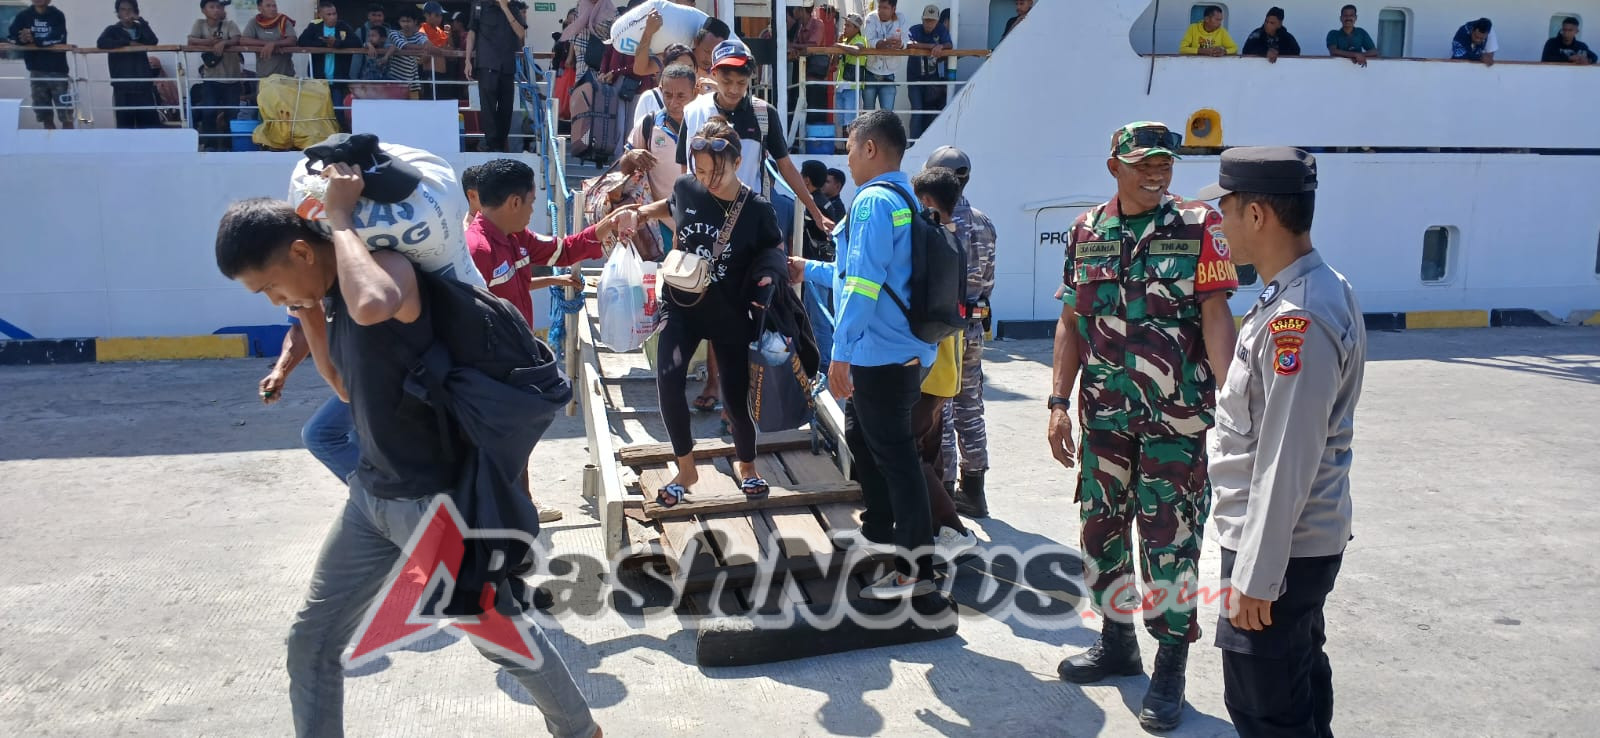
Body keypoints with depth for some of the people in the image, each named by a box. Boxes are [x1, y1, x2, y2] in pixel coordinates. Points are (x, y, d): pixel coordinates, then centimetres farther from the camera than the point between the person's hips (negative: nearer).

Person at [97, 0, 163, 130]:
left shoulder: (140, 29, 15)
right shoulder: (113, 30, 9)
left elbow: (153, 41, -5)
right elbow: (101, 43, -10)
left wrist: (140, 20, -5)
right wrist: (128, 43, -10)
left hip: (143, 85, 2)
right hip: (123, 86, -2)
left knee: (152, 124, -3)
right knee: (125, 126, -3)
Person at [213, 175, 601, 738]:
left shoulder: (389, 267, -20)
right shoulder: (336, 287, 6)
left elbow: (372, 306, -46)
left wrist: (340, 216, -30)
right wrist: (309, 308, 5)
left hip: (437, 501, -8)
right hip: (372, 496, 8)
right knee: (311, 642, 13)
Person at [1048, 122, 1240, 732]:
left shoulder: (1200, 228, -4)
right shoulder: (1085, 233, 6)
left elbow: (1216, 316, -9)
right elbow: (1072, 322, 8)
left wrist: (1230, 401, -18)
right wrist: (1059, 402, 2)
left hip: (1178, 416, -4)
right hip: (1104, 413, 4)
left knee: (1170, 537, 1)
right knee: (1101, 526, 13)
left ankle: (1170, 669, 16)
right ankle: (1116, 641, 33)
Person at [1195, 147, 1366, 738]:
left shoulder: (1298, 320, -26)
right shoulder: (1322, 290, 6)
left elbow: (1286, 463, -26)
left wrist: (1254, 577, -20)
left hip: (1279, 547, -10)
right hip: (1305, 540, 10)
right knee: (1299, 684, 24)